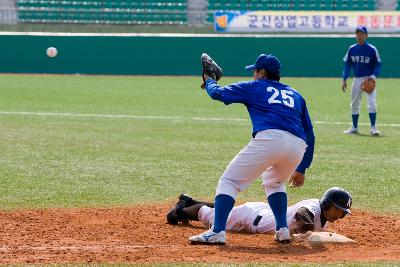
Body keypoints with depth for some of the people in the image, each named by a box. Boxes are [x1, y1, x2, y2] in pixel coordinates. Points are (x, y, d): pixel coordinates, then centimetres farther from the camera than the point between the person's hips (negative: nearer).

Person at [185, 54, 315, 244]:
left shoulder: (255, 87, 21)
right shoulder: (295, 95, 33)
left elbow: (217, 93, 26)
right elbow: (309, 134, 29)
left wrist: (209, 81, 49)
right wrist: (301, 169, 33)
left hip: (269, 138, -5)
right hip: (298, 146, 5)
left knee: (229, 180, 2)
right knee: (274, 182, 32)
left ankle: (217, 232, -15)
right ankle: (282, 231, 16)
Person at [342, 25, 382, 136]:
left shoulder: (372, 49, -8)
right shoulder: (352, 49, 3)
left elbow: (378, 64, -4)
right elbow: (347, 64, 8)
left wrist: (374, 76, -19)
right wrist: (344, 79, 3)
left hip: (369, 79, -5)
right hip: (357, 79, 5)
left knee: (372, 103, -15)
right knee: (354, 104, 11)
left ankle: (373, 127, -11)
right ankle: (354, 128, 23)